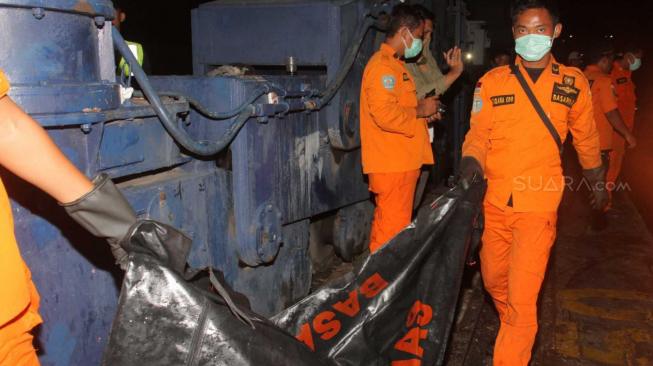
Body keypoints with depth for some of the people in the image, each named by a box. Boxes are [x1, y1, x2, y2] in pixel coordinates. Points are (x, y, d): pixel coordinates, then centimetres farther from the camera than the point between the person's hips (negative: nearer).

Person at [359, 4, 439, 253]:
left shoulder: (394, 64, 20)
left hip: (400, 162, 10)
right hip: (392, 165, -10)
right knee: (393, 227, -5)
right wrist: (419, 110, -12)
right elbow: (385, 115, -26)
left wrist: (423, 112, 11)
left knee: (387, 224, 17)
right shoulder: (382, 65, -14)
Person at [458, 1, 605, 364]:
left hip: (538, 204, -2)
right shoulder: (492, 81, 2)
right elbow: (478, 133, 2)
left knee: (522, 298, -7)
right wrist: (471, 163, -18)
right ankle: (514, 330, 48)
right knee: (493, 280, 17)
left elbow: (586, 137, 15)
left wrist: (598, 182, 26)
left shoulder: (573, 82, 2)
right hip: (493, 201, 3)